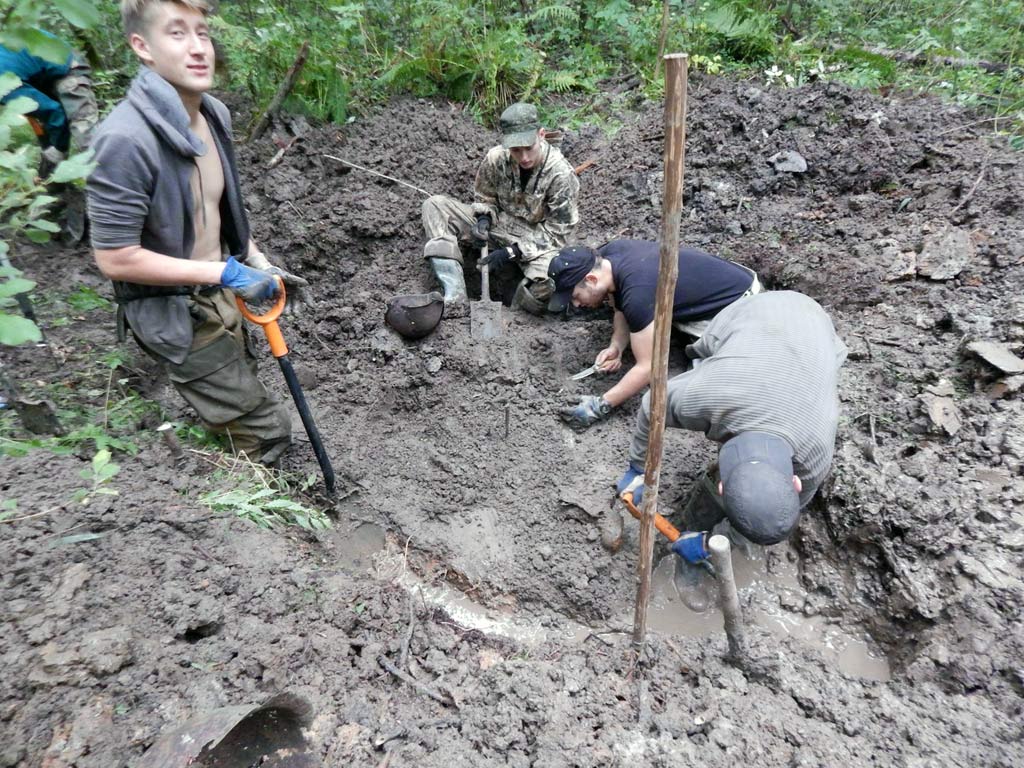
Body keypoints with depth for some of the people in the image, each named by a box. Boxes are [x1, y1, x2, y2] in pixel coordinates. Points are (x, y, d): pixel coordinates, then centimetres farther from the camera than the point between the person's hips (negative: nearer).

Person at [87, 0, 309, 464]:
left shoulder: (214, 115, 0)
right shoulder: (126, 138, -25)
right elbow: (115, 258, -23)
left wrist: (260, 264, 4)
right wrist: (225, 272, -23)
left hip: (220, 298, 8)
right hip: (177, 317, -8)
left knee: (235, 413, 26)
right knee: (266, 430, -1)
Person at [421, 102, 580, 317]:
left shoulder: (561, 174, -19)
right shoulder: (496, 158, -9)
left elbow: (557, 233, -15)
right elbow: (484, 199, 9)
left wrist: (513, 252, -23)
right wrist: (483, 219, -15)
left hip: (536, 242, -4)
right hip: (497, 226, 5)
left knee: (548, 283, -40)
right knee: (434, 206, -11)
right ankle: (456, 297, -22)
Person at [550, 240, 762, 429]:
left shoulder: (638, 292, -37)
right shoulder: (606, 255, -11)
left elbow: (647, 367, -32)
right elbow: (621, 309, 4)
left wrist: (600, 405, -31)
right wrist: (616, 347, -13)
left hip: (740, 300, -8)